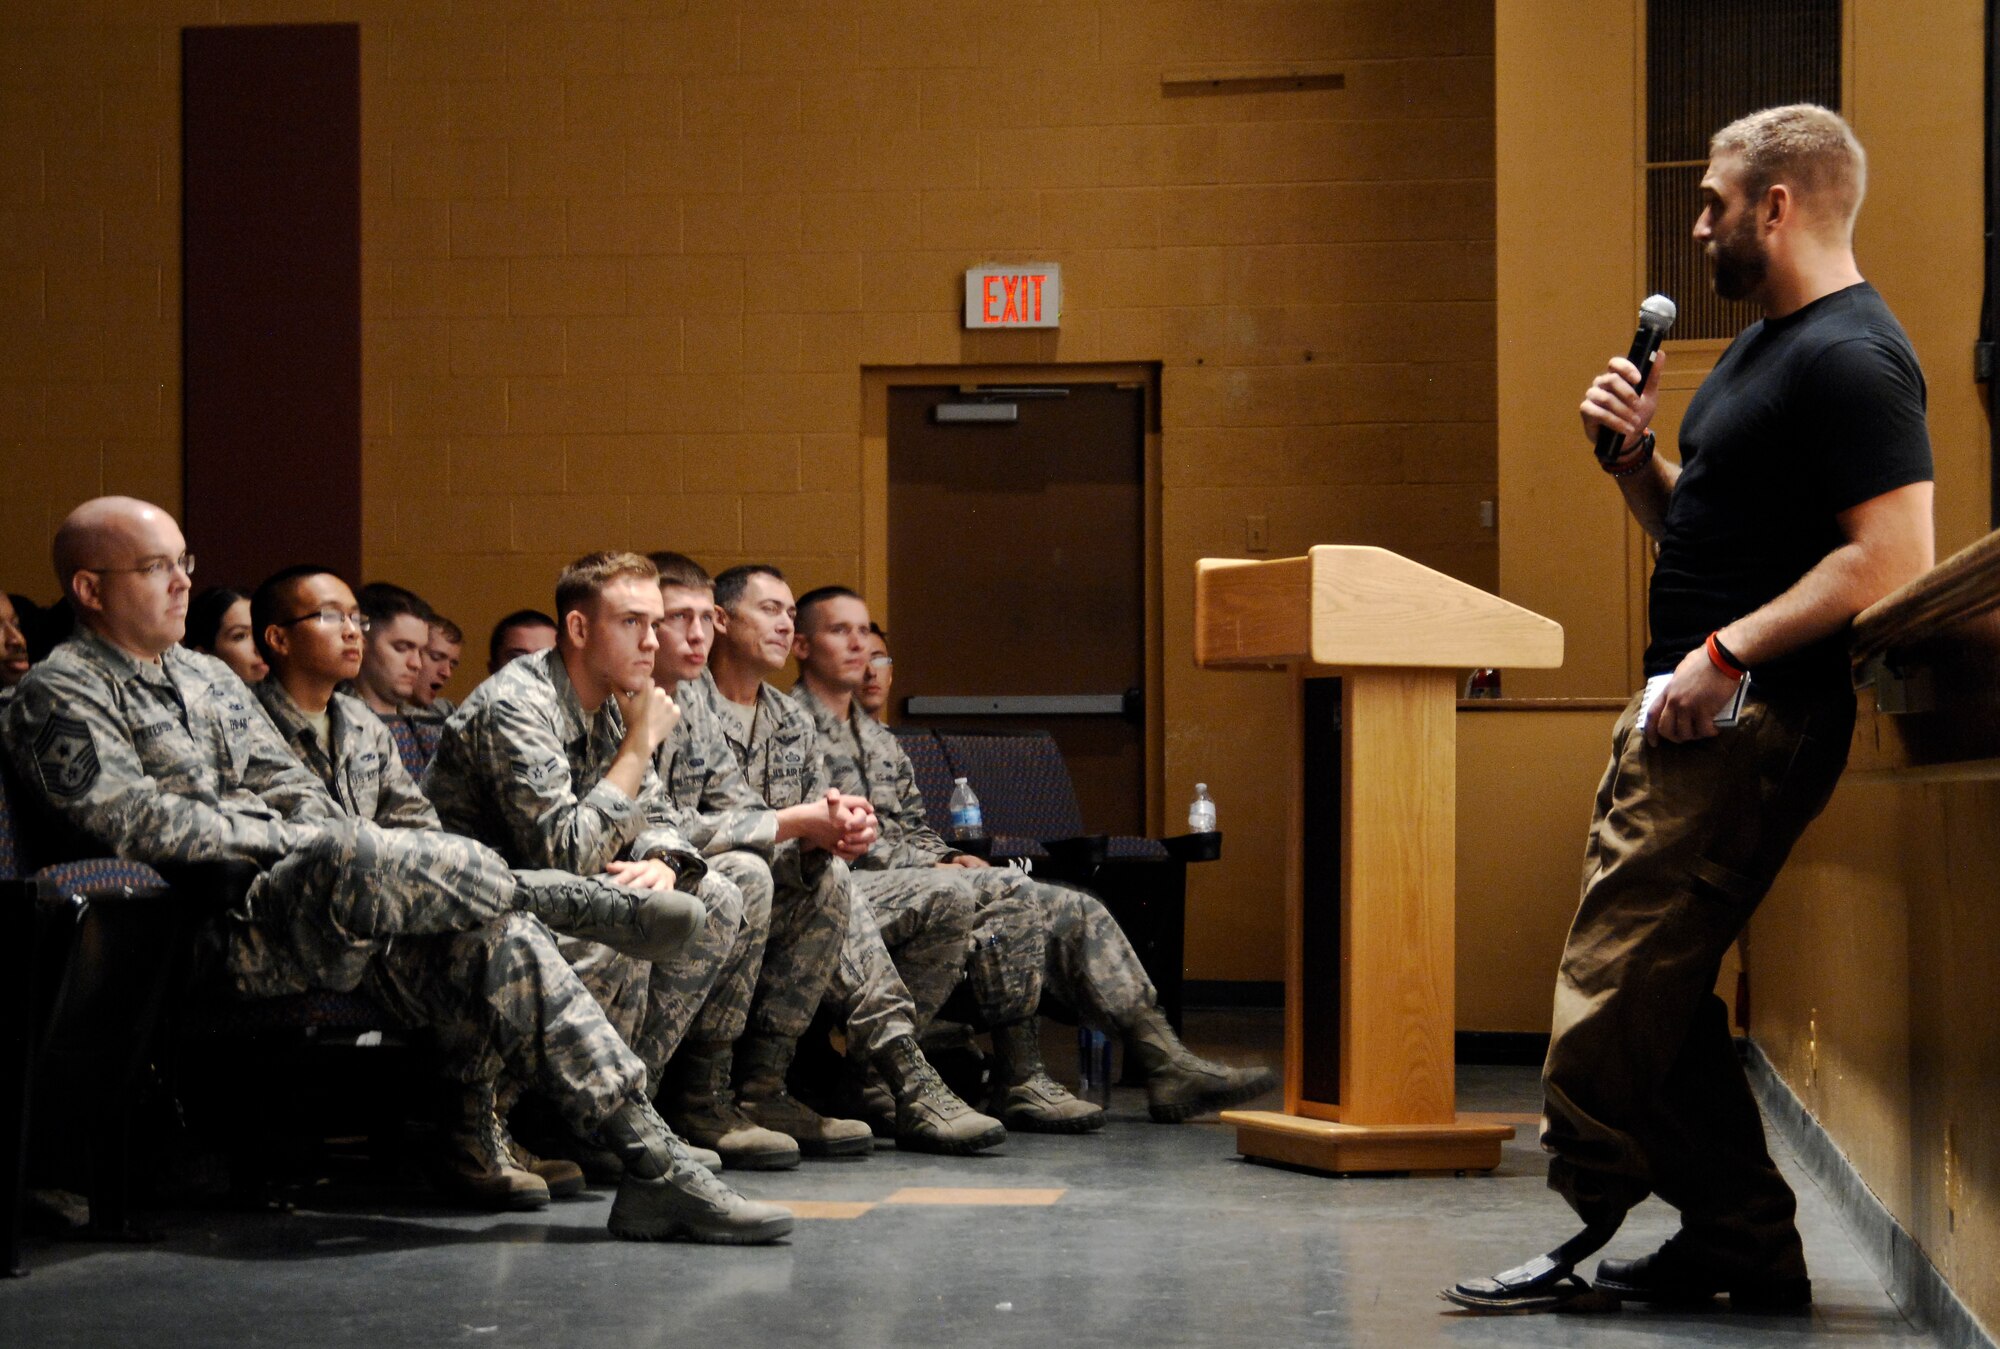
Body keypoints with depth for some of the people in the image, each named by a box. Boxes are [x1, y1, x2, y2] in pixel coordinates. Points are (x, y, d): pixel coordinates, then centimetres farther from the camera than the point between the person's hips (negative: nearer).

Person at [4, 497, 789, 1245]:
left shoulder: (205, 677, 24)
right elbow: (132, 822, -15)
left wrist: (316, 839, -2)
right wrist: (284, 838, -10)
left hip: (322, 916, 7)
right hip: (221, 939, -7)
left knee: (500, 937, -16)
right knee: (350, 860, -37)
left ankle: (652, 1163, -22)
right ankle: (579, 902, -16)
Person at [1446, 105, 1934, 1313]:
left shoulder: (1851, 360, -15)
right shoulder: (1768, 345, 19)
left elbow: (1892, 558, -24)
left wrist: (1729, 653, -25)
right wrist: (1636, 453, 5)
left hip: (1750, 719, -11)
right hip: (1695, 714, 11)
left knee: (1618, 978, -10)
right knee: (1652, 986, 11)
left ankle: (1591, 1230, -2)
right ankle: (1741, 1244, 17)